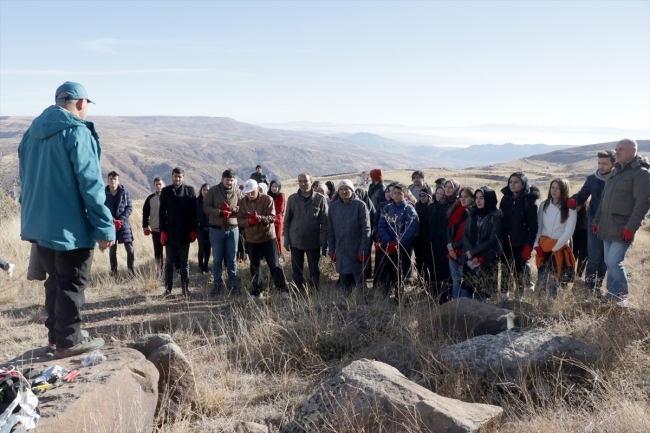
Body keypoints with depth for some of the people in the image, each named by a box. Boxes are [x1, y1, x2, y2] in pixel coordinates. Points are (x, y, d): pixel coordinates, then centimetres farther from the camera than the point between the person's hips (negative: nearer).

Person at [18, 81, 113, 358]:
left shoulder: (32, 133, 11)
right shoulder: (78, 133, -15)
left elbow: (26, 179, 18)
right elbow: (90, 185, -20)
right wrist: (105, 227, -17)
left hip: (41, 223, 8)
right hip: (70, 227, -8)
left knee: (55, 281, 19)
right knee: (72, 284, 3)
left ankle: (56, 335, 29)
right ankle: (69, 341, 12)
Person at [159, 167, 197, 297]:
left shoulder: (190, 191, 1)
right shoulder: (166, 191, 3)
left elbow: (194, 212, 0)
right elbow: (162, 212, 2)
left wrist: (193, 230, -6)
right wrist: (162, 231, -5)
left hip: (185, 232, 0)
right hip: (170, 232, 0)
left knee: (185, 261, 7)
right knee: (169, 261, 7)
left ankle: (186, 287, 14)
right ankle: (168, 288, 14)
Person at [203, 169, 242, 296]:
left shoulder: (238, 191, 2)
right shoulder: (213, 190, -2)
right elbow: (206, 207, -7)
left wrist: (231, 209, -17)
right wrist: (221, 212, -19)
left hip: (233, 229, 1)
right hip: (216, 229, -1)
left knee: (232, 259, 9)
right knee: (217, 259, 7)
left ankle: (233, 284, 18)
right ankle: (218, 284, 18)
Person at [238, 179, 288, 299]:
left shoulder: (267, 200, -11)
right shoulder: (243, 202, 0)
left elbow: (272, 217, -17)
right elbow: (239, 220, -3)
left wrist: (259, 218, -34)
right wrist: (248, 221, -24)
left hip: (268, 238, -4)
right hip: (251, 240, 4)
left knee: (274, 265, 2)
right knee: (254, 267, 12)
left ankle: (283, 289, 12)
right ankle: (257, 290, 26)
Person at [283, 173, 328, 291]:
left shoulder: (320, 199, -5)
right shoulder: (292, 199, 1)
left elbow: (324, 222, -4)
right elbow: (287, 220, 5)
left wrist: (324, 241, -8)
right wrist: (286, 239, 0)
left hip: (313, 242, -2)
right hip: (296, 241, 2)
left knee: (314, 272, 8)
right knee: (296, 271, 10)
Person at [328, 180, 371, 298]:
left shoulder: (360, 205, -6)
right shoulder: (334, 206, 5)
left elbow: (366, 230, -9)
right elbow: (330, 230, 9)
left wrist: (363, 250, -14)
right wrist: (332, 250, 6)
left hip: (357, 252, -4)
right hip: (341, 252, 4)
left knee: (360, 283, 4)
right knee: (344, 283, 12)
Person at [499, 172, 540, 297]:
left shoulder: (529, 201, -6)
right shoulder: (505, 199, 7)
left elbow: (533, 226, -9)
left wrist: (528, 245, -14)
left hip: (521, 244, -4)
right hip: (505, 243, 4)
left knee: (520, 272, 3)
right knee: (505, 272, 8)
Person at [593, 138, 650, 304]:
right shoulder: (615, 172, 16)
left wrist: (631, 227, -21)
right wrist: (597, 220, 17)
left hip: (623, 228, -8)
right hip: (608, 227, 8)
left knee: (613, 262, -11)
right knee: (610, 263, 11)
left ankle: (621, 296, 7)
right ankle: (611, 296, 21)